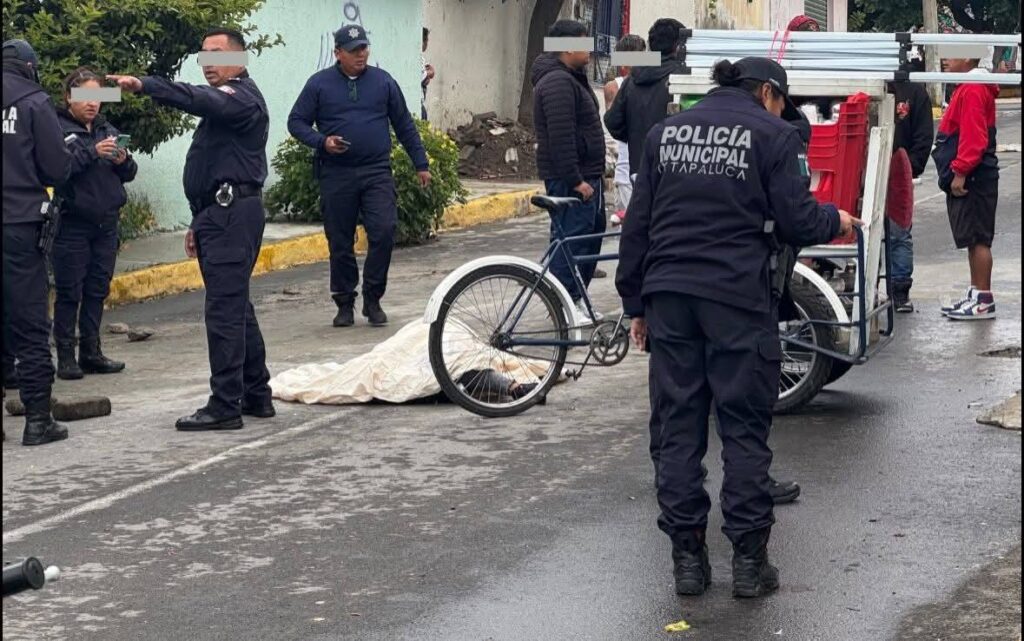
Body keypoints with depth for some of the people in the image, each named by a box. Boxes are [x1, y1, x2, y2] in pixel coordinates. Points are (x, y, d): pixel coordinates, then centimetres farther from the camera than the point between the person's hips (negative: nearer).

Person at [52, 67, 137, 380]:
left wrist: (124, 161, -8)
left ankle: (91, 352, 18)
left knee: (97, 291, 10)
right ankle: (65, 356, 3)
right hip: (73, 223, -6)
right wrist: (93, 152, -26)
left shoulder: (108, 129, 13)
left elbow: (129, 175, 13)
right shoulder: (58, 128, -5)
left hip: (106, 224, 6)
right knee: (69, 292, -2)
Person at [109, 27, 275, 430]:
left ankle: (225, 407, -11)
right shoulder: (223, 101, 23)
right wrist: (200, 223, 25)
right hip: (220, 214, 11)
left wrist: (144, 86, -42)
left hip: (233, 215, -11)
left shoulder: (242, 97, -9)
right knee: (236, 307, 14)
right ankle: (257, 396, 21)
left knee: (225, 310, -11)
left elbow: (199, 99, -32)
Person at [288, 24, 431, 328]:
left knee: (384, 232, -13)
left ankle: (372, 299, 1)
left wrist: (421, 163, 12)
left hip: (377, 173, 0)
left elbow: (404, 125, 13)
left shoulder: (383, 81, 8)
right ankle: (345, 303, 18)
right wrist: (322, 141, -13)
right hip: (336, 175, 0)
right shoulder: (319, 84, 3)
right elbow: (296, 122, 5)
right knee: (340, 243, 5)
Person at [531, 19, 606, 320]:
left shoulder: (572, 79, 19)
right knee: (571, 237, -9)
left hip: (585, 175, 11)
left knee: (592, 233, 13)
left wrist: (595, 174, 23)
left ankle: (576, 298, 20)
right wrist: (575, 180, -24)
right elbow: (561, 137, -23)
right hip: (571, 179, -11)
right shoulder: (557, 83, -16)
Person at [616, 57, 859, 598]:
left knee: (678, 426, 8)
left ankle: (687, 558, 10)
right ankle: (749, 560, 5)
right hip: (737, 297, -4)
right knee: (745, 428, 3)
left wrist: (635, 302, 18)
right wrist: (836, 221, 17)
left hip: (668, 294, 4)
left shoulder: (665, 132, 14)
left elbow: (637, 224, 14)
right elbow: (797, 222, -5)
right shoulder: (773, 134, -1)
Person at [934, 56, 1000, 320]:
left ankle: (983, 301, -5)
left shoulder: (973, 90, -15)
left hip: (973, 179, -10)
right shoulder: (967, 88, 17)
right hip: (970, 179, 10)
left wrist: (960, 172, -21)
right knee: (974, 239, 13)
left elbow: (973, 137, -22)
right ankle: (976, 294, 19)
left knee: (977, 239, -7)